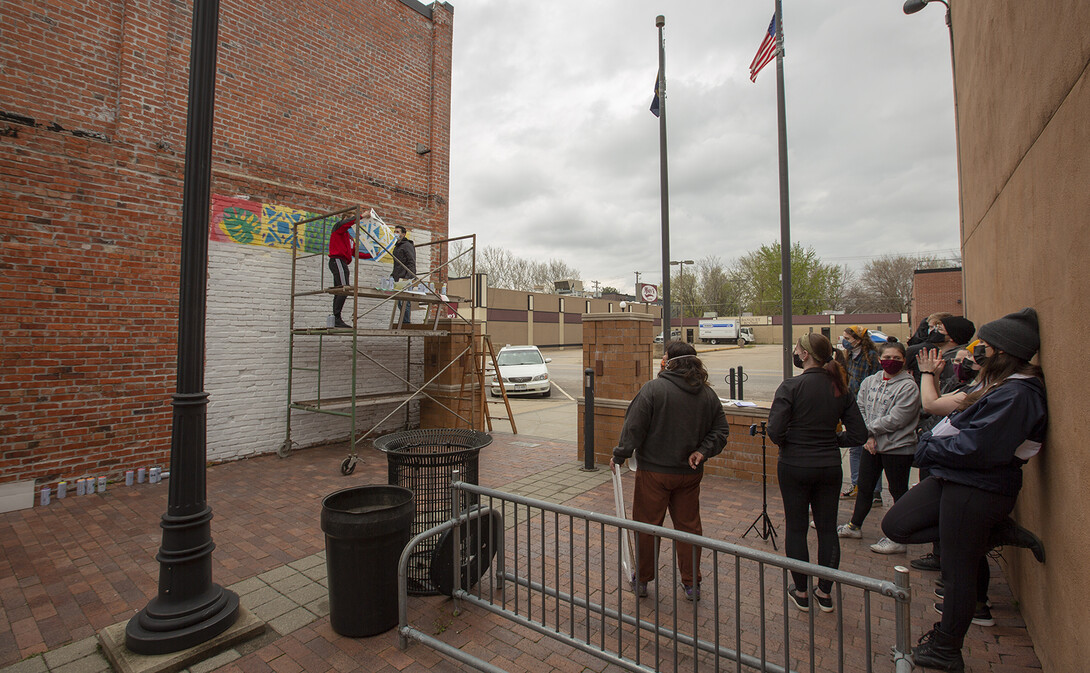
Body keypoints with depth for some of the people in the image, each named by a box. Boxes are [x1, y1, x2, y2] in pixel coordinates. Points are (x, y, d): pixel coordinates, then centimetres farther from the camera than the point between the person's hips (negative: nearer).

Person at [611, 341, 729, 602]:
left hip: (654, 472, -4)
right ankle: (691, 584, 29)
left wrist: (619, 456, -7)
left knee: (647, 526, 10)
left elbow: (634, 427, -16)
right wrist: (703, 451, 0)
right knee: (689, 526, 17)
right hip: (690, 473, 5)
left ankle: (641, 580, 26)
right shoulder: (707, 393, 2)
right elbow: (721, 429, 5)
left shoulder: (653, 388, -15)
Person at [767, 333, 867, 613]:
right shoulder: (840, 388, -1)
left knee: (795, 527, 10)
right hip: (830, 467, 4)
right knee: (827, 528, 15)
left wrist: (788, 444, 0)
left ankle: (801, 592, 23)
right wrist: (831, 440, 14)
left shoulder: (791, 386, -16)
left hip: (795, 466, -4)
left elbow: (774, 431, -21)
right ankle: (825, 592, 28)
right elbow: (858, 435, 1)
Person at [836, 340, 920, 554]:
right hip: (871, 445, 6)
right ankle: (855, 526, 33)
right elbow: (860, 410, 3)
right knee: (864, 487, 17)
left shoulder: (908, 387, -13)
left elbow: (894, 420, -18)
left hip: (897, 448, -6)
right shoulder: (869, 382, 4)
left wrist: (868, 428, -10)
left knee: (898, 492, 7)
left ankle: (899, 539, 20)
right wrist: (868, 436, -8)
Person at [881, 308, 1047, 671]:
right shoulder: (1001, 386, 11)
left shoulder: (1017, 395, -20)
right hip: (955, 479, 9)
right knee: (895, 525, 10)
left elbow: (973, 448, -25)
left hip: (977, 491, -9)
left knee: (958, 572, 5)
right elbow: (959, 426, 19)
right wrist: (932, 439, 2)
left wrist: (928, 448, -12)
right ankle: (998, 533, 15)